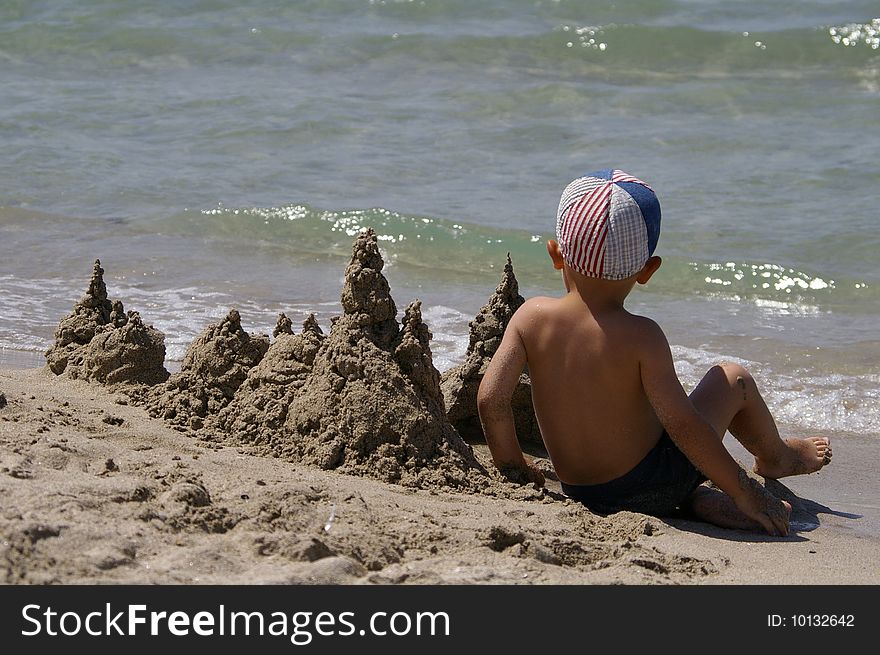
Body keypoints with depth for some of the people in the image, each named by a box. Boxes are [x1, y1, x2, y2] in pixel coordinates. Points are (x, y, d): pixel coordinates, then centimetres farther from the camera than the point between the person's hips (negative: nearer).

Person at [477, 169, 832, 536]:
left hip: (579, 490, 4)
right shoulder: (640, 337, -21)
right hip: (652, 487, -4)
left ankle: (697, 499, 17)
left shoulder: (530, 317, -10)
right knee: (732, 378, 16)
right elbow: (682, 424, -24)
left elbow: (490, 398, -13)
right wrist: (745, 492, -15)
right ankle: (775, 457, 42)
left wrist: (514, 467, 4)